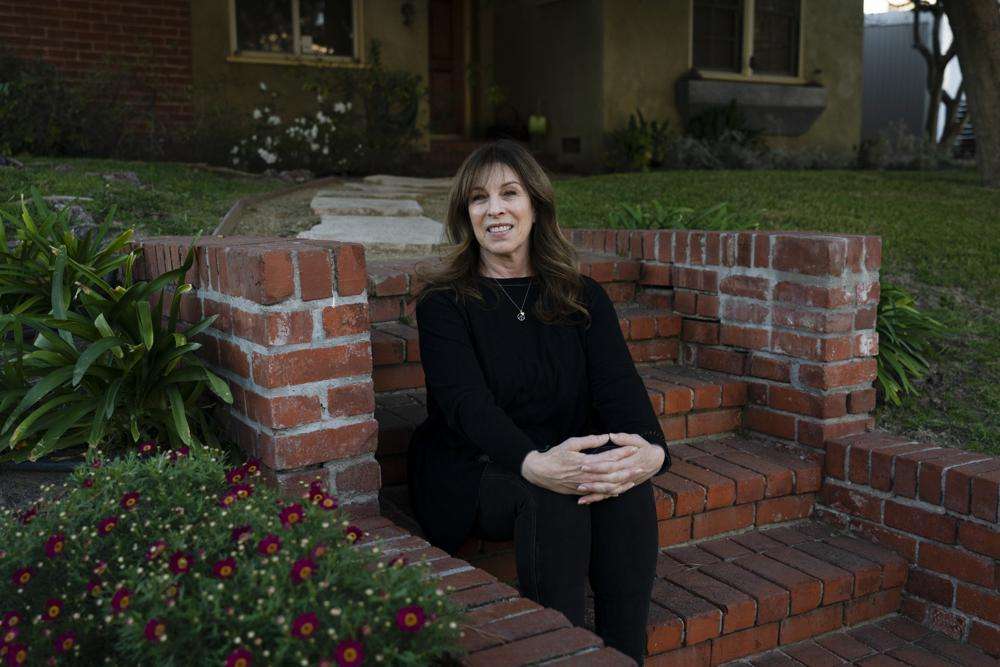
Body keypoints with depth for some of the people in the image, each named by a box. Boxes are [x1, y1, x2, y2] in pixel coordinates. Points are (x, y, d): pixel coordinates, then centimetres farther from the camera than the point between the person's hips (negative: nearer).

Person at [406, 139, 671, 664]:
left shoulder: (582, 298, 8)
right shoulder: (444, 302, -3)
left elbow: (618, 382, -7)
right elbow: (467, 402, -20)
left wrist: (651, 449, -31)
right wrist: (535, 464, -40)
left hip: (567, 460, 3)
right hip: (471, 471, -3)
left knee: (626, 483, -29)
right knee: (549, 499, -34)